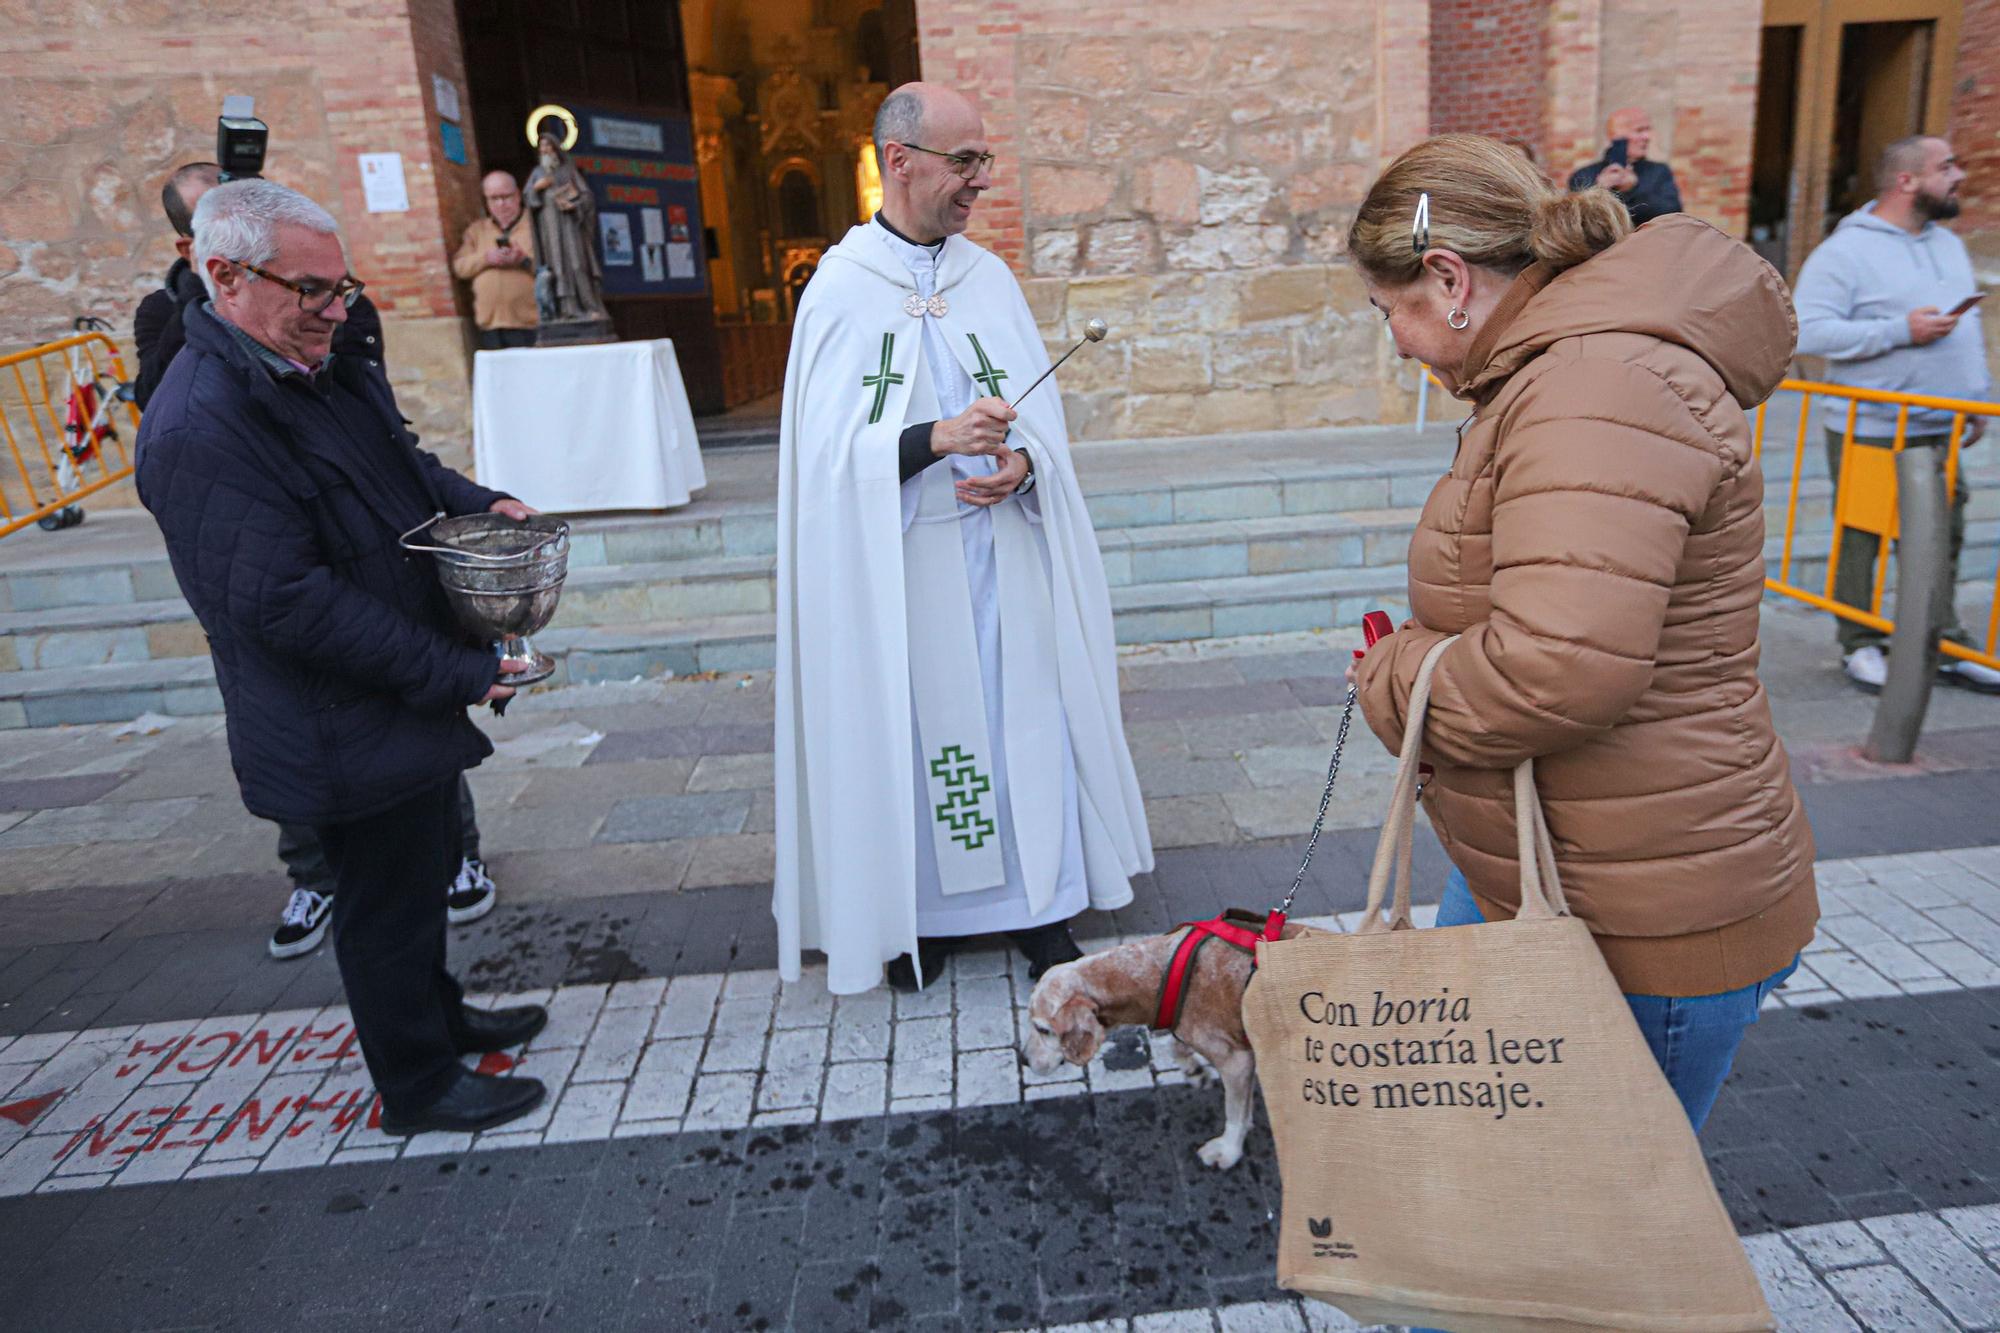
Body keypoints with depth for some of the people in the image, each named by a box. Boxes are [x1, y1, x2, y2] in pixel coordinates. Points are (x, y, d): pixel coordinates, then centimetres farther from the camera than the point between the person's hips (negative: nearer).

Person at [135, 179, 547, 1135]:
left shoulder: (320, 369, 5)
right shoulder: (201, 427, -25)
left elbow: (402, 466, 22)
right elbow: (284, 603, -29)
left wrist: (481, 505, 1)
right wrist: (455, 672, -25)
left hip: (407, 699, 9)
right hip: (350, 732, -9)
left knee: (422, 870, 25)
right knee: (387, 902, 8)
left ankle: (437, 1012, 47)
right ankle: (418, 1085, 29)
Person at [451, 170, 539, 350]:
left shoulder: (535, 225, 7)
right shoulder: (476, 230, 19)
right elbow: (459, 266, 9)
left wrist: (525, 260, -18)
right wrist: (486, 258, -8)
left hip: (527, 322, -3)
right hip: (490, 322, 4)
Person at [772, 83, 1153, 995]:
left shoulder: (991, 279, 7)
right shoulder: (840, 289, -4)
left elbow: (1042, 418, 7)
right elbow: (833, 449, -10)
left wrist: (1020, 464, -14)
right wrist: (938, 438, -24)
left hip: (1000, 553, 3)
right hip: (895, 564, -3)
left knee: (1021, 715, 6)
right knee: (910, 723, 6)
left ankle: (1037, 903, 22)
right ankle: (918, 909, 24)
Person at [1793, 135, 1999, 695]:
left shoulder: (1949, 244, 16)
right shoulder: (1846, 251, -10)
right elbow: (1809, 331, -21)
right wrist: (1900, 331, -21)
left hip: (1938, 431, 7)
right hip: (1868, 433, -7)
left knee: (1941, 540, 9)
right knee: (1861, 540, 2)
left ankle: (1948, 650, 18)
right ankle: (1861, 645, 15)